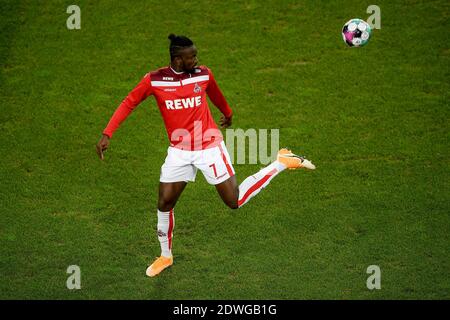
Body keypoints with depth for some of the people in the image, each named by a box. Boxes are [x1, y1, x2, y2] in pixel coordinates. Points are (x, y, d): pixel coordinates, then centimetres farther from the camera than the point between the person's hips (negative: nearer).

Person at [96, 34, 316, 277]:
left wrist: (227, 113, 36)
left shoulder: (203, 74, -6)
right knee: (164, 204, 2)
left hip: (209, 147, -1)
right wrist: (107, 134, -9)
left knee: (235, 201, -3)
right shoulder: (154, 80, -10)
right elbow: (128, 104, -1)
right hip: (179, 151, 2)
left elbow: (215, 94, 16)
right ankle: (165, 257, 24)